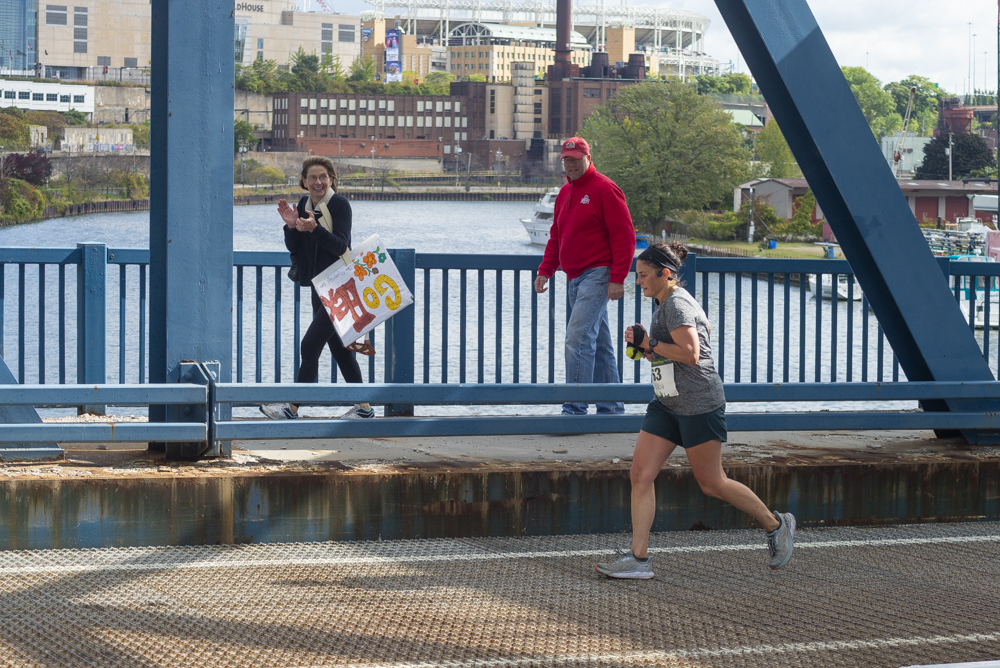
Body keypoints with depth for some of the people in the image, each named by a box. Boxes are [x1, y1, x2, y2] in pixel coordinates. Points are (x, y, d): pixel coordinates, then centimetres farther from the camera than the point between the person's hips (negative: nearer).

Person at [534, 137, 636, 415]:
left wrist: (617, 278, -17)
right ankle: (611, 407, 16)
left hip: (597, 275, -9)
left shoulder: (604, 189, -8)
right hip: (575, 278, 9)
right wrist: (545, 270, 12)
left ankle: (574, 408, -18)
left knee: (578, 338, -17)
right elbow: (556, 237, 24)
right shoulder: (565, 193, 17)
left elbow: (624, 236, -12)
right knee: (598, 344, 11)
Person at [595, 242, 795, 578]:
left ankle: (776, 524, 21)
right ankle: (638, 558, -2)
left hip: (699, 405, -10)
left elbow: (691, 353, -28)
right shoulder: (666, 303, 13)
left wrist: (648, 343, -20)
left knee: (711, 483, 1)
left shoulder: (677, 304, -17)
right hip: (667, 404, 10)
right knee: (640, 473, -2)